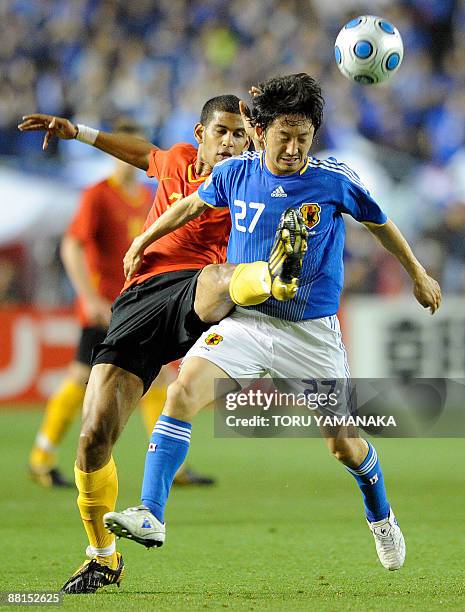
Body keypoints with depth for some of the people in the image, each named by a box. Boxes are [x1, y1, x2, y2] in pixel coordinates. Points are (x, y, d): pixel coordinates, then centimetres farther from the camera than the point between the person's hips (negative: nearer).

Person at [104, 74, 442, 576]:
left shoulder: (336, 180, -10)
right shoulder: (234, 174, -4)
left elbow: (379, 223, 9)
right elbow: (193, 204, 18)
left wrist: (418, 276, 20)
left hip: (312, 332, -1)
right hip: (243, 321, 1)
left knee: (343, 444, 5)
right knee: (182, 392, -22)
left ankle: (380, 516, 37)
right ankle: (150, 516, -24)